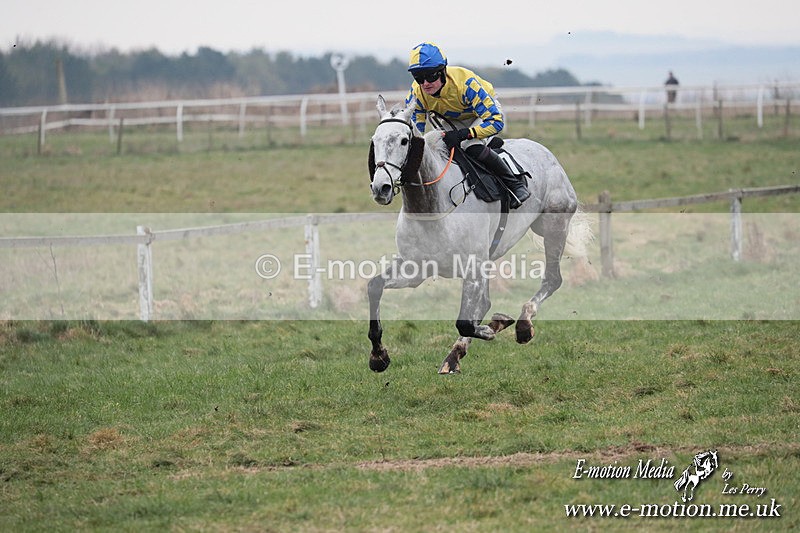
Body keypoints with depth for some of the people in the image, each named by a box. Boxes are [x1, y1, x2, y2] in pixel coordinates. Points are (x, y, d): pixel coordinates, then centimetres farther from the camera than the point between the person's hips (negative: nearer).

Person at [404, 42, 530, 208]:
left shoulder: (465, 83, -41)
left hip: (486, 111, -6)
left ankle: (515, 184, -14)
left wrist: (463, 134, -52)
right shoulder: (417, 93, -26)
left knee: (473, 148, -32)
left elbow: (496, 121, -40)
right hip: (453, 120, 6)